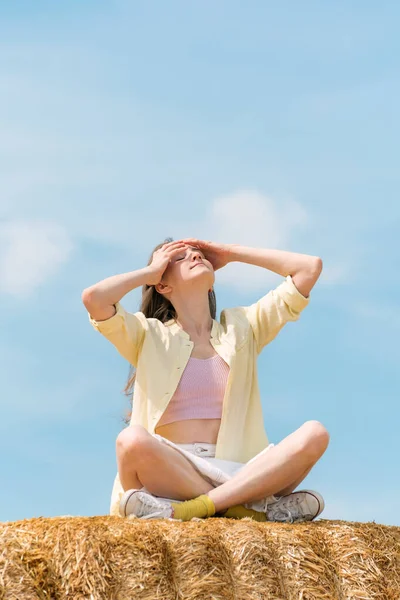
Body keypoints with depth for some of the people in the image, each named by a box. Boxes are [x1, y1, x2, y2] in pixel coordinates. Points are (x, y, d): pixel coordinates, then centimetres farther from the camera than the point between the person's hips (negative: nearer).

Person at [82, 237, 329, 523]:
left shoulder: (241, 326, 21)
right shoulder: (150, 335, 13)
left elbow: (310, 267, 16)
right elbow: (94, 298, -6)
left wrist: (231, 253, 21)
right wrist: (150, 272, 11)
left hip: (237, 473, 2)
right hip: (168, 472, -2)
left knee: (314, 434, -25)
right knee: (133, 440, -36)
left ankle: (183, 510, -33)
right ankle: (258, 509, -30)